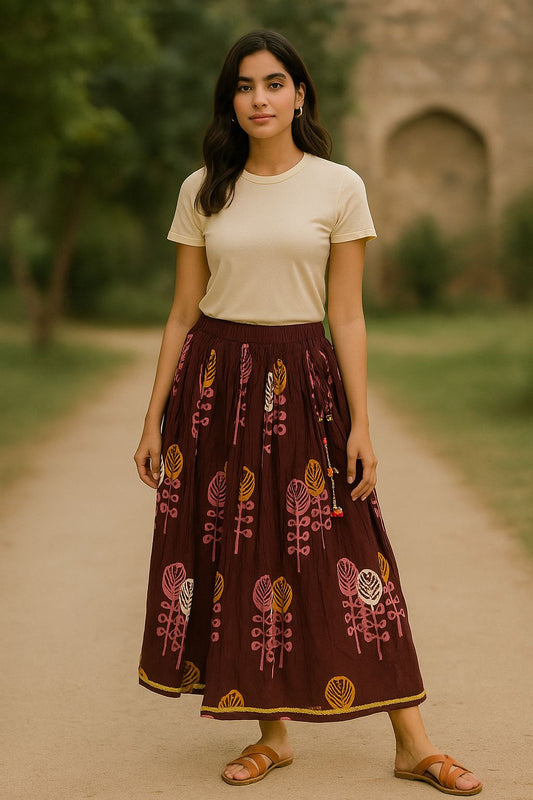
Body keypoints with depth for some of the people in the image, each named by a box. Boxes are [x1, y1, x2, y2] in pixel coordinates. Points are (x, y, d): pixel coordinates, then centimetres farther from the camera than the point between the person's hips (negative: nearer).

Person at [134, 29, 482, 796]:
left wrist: (361, 427, -6)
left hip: (302, 383, -2)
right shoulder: (202, 191, 5)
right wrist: (154, 421, 5)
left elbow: (347, 316, -2)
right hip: (215, 384, 2)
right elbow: (183, 313, 7)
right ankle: (273, 734, 17)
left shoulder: (339, 188, 0)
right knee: (237, 557, 3)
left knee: (342, 552, -3)